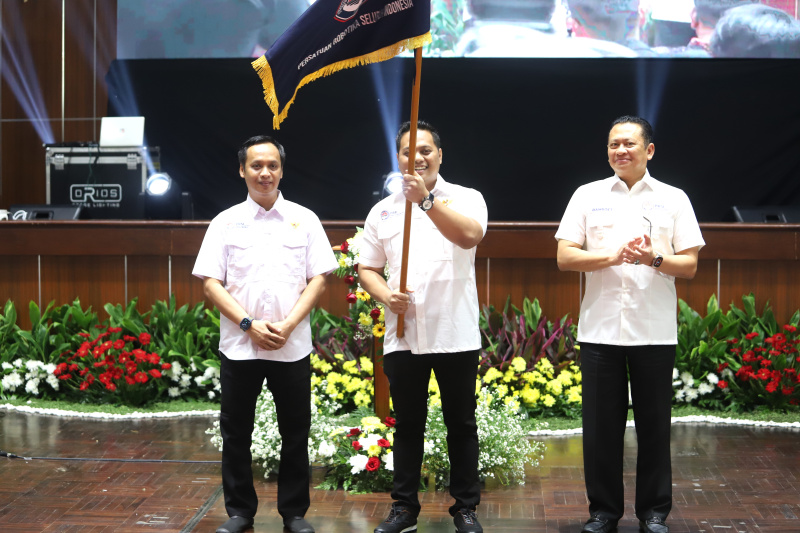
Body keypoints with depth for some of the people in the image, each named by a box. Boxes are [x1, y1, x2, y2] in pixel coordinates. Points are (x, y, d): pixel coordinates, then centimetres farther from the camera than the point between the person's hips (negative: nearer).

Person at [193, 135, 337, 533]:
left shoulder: (304, 219, 5)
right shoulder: (226, 222, 4)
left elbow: (318, 279, 1)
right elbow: (210, 282, -1)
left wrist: (288, 326, -11)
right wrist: (248, 324, -13)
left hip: (293, 347, 0)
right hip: (239, 346, 0)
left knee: (295, 433, 6)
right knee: (236, 433, 7)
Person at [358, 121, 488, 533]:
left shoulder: (465, 198, 0)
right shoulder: (383, 210, 10)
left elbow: (470, 236, -21)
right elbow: (367, 268, 13)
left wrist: (426, 199, -30)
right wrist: (386, 296, -7)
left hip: (456, 336, -2)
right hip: (402, 337, 3)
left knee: (461, 425, 6)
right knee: (407, 425, 10)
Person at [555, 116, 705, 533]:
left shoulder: (673, 199, 7)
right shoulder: (588, 196, 7)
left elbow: (690, 266, 3)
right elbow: (564, 258, 0)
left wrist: (655, 258, -16)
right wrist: (613, 256, -15)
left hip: (655, 333, 0)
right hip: (600, 330, 1)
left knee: (654, 425, 5)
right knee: (601, 425, 5)